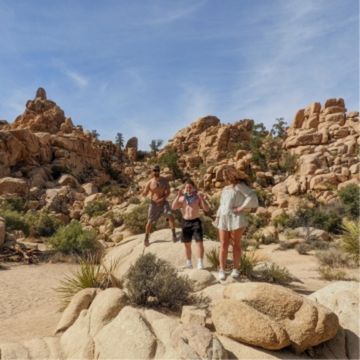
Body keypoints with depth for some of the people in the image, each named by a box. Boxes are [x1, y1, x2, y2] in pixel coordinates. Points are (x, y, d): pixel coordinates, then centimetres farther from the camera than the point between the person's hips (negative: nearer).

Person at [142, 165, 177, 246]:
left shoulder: (164, 181, -2)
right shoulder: (150, 182, -8)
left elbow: (168, 192, -4)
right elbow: (144, 194, -8)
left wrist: (162, 199, -19)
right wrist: (144, 191, -31)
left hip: (163, 202, 1)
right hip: (154, 203, -1)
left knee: (170, 216, -20)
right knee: (150, 221, 1)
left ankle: (174, 234, -6)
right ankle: (146, 238, 21)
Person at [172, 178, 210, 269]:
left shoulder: (197, 198, 2)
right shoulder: (182, 198, 6)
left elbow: (207, 209, -8)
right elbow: (173, 207, -10)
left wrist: (201, 198, -20)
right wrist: (178, 196, -18)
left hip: (196, 221, -2)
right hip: (185, 222, 2)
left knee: (199, 242, -11)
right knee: (187, 244, 10)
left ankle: (200, 263, -6)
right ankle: (189, 263, 22)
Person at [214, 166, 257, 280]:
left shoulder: (239, 185, -4)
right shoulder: (225, 188, 20)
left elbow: (252, 196, -17)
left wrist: (242, 207, -17)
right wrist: (217, 217, 14)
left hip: (236, 219, -6)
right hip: (223, 219, 6)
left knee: (236, 244, 2)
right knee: (223, 245, 1)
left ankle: (236, 269, 12)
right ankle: (222, 270, 2)